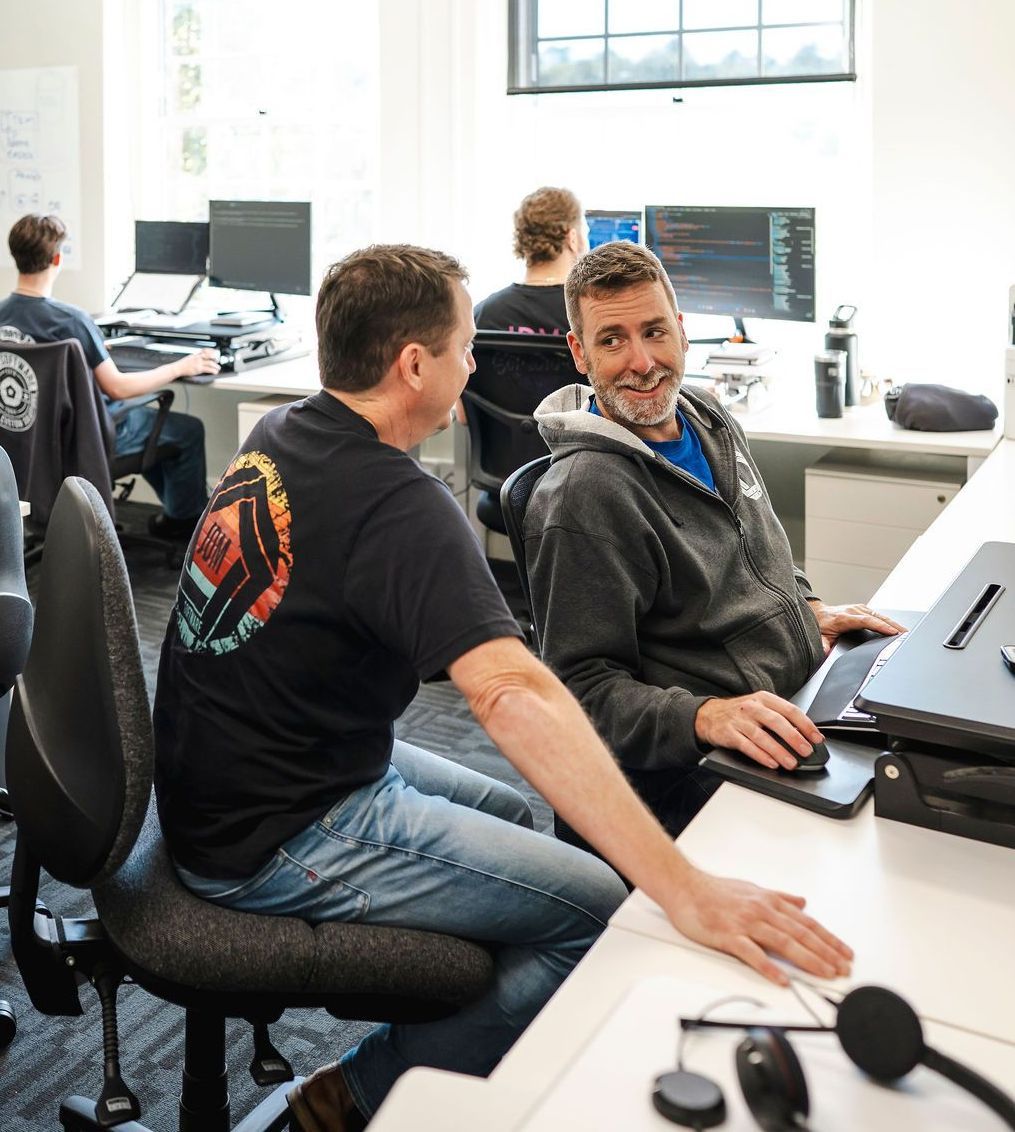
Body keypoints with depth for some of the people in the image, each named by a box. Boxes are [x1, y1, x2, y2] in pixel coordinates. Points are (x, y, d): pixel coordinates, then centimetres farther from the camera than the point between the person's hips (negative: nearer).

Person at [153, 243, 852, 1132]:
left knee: (514, 814, 22)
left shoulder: (276, 436, 2)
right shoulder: (399, 505, -27)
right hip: (280, 846, -9)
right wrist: (686, 891, -42)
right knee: (599, 910, -8)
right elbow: (513, 696, -39)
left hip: (218, 783, 10)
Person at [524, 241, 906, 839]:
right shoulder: (581, 498, -18)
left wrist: (811, 610, 11)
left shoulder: (712, 421, 10)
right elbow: (585, 687, -19)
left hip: (804, 710, 9)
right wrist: (707, 716, -32)